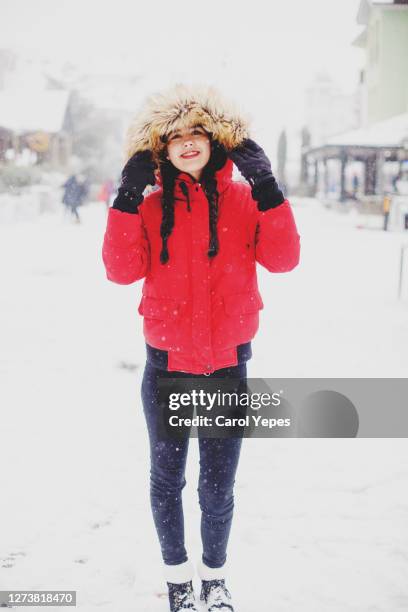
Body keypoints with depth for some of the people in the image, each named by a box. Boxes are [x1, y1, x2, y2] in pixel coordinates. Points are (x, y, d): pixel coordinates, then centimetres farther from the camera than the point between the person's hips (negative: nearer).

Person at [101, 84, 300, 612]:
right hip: (166, 365, 0)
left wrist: (267, 190, -18)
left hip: (227, 366, 0)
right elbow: (122, 271, -13)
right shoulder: (152, 206, -1)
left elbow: (283, 259, -11)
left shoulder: (243, 200, 0)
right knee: (167, 479, 13)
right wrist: (126, 199, -17)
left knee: (219, 485, 9)